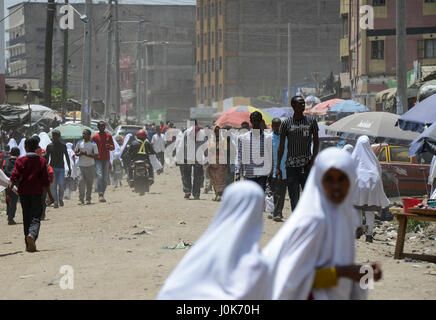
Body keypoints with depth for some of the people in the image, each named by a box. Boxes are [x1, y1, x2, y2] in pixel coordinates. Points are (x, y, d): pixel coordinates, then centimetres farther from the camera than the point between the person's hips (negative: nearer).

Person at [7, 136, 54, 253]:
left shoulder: (20, 161, -1)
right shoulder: (42, 161, 0)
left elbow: (14, 178, -9)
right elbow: (45, 180, 1)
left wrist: (9, 193, -10)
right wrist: (50, 195, 9)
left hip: (23, 193, 1)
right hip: (37, 193, -1)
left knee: (26, 218, 12)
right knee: (36, 217, -2)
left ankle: (29, 244, 14)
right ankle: (32, 235, -31)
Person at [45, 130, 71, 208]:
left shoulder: (63, 145, 3)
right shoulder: (49, 146, 4)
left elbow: (67, 157, 8)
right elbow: (46, 158, 7)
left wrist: (69, 169, 5)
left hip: (61, 168, -1)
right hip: (52, 168, 1)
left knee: (61, 184, -11)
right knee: (53, 186, -4)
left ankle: (61, 198, 12)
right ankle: (56, 202, 1)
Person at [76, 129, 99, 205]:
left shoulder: (93, 144, -3)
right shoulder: (79, 143, 8)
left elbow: (96, 155, -7)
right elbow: (76, 153, 16)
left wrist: (87, 154, -21)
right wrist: (79, 153, -8)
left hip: (90, 165, -2)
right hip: (81, 165, 2)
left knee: (89, 183, 3)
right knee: (81, 182, -10)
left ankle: (88, 199, 13)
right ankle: (81, 199, -9)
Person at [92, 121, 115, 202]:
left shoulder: (109, 136, 10)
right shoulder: (95, 137, 3)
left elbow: (113, 147, 13)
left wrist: (109, 146, -9)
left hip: (106, 159, 3)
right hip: (98, 159, -3)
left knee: (105, 178, 5)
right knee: (99, 175, -17)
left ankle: (102, 194, 15)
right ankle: (100, 195, -24)